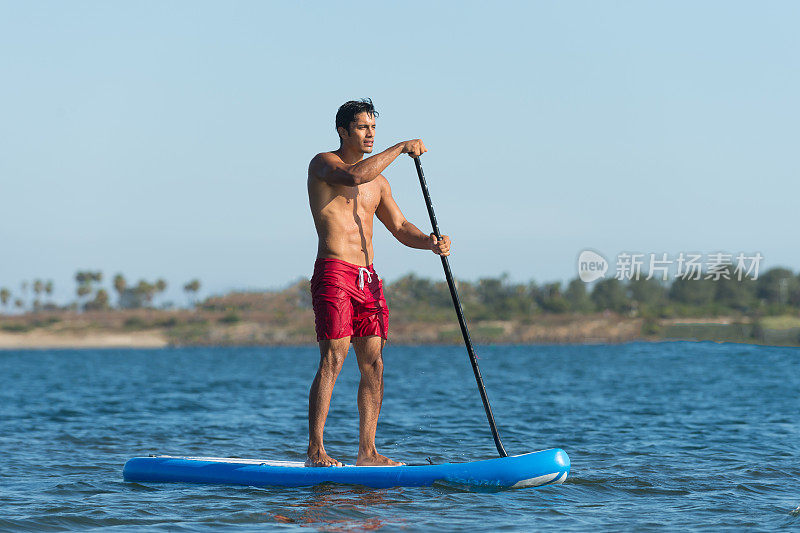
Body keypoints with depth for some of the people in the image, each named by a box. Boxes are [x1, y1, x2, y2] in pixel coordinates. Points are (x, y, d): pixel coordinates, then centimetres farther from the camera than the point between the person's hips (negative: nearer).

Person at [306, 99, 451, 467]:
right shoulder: (323, 164, 0)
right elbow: (354, 176, -22)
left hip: (368, 279, 7)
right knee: (333, 360, -14)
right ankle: (315, 451, -14)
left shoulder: (378, 181, 20)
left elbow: (400, 228, 16)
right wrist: (401, 148, -16)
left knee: (373, 364, 2)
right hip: (333, 272, -7)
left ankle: (367, 452, 5)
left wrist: (430, 242, -5)